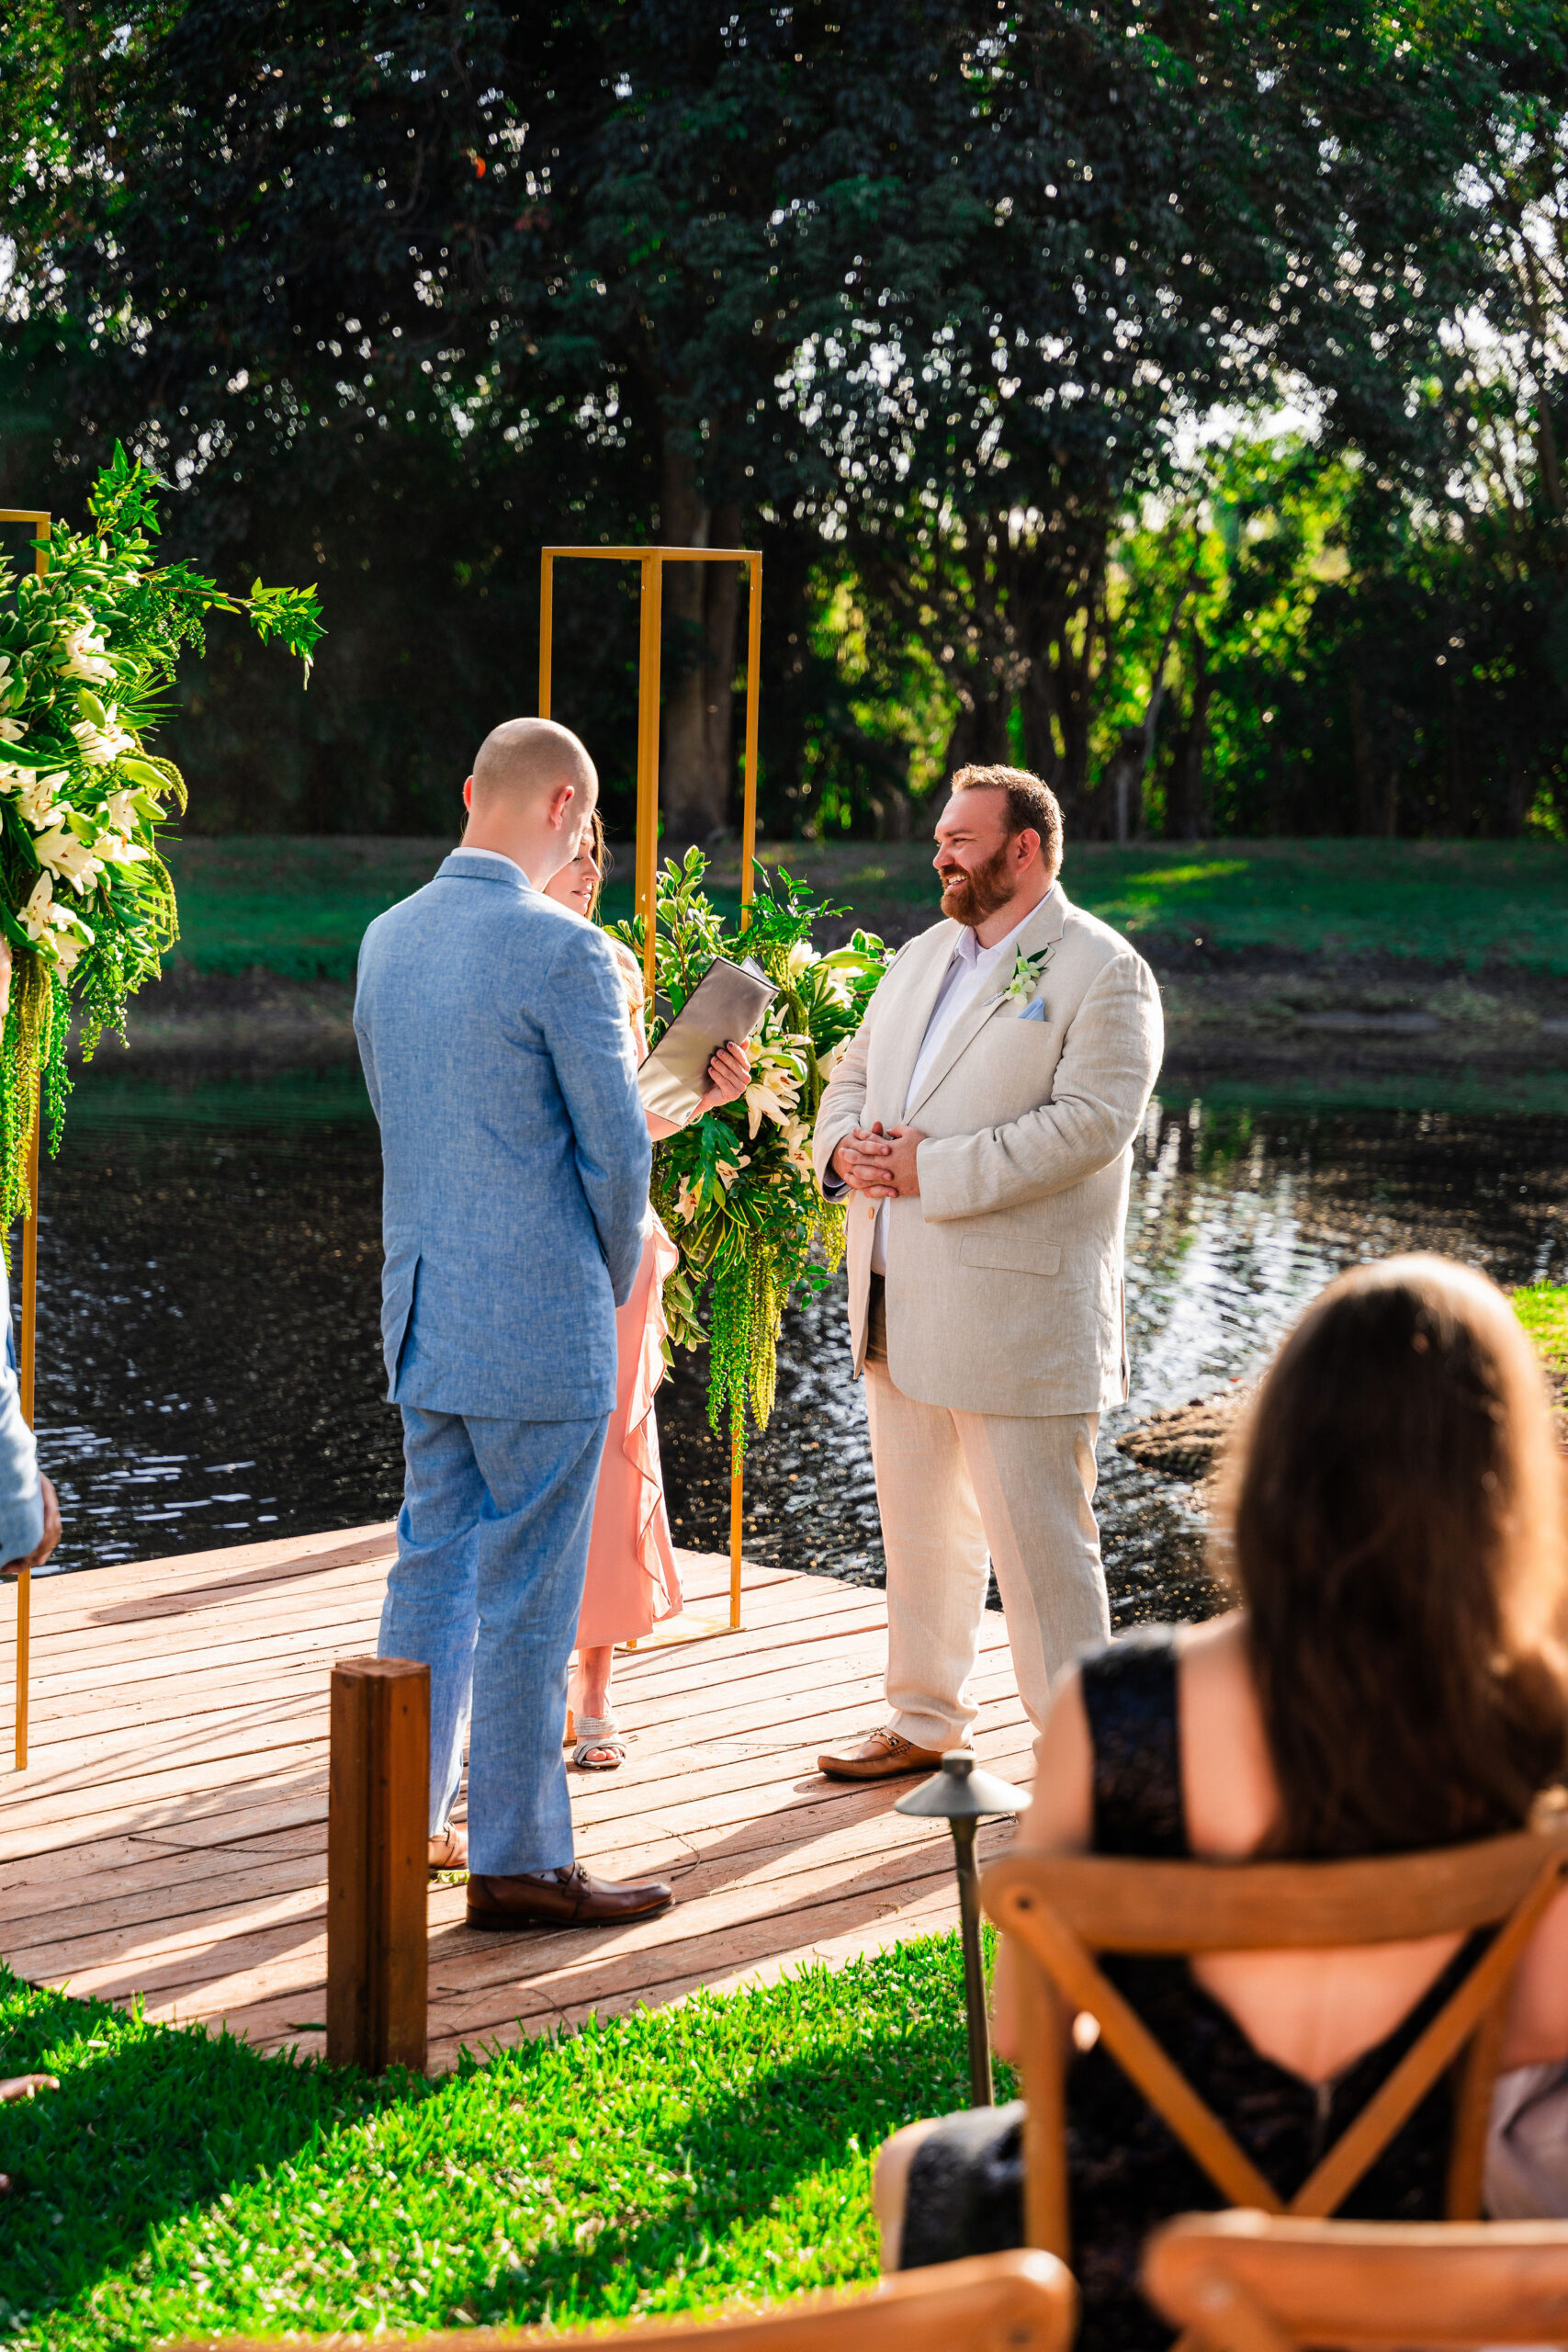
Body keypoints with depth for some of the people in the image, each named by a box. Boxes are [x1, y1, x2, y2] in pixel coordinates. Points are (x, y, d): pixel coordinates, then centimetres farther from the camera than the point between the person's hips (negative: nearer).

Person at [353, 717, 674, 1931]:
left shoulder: (388, 938, 7)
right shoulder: (565, 953, -17)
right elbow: (617, 1149, -13)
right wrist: (615, 1279, 5)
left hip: (422, 1304, 7)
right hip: (539, 1321, -7)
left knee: (433, 1563, 16)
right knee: (526, 1592, 0)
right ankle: (518, 1860, 8)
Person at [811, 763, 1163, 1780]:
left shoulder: (1104, 973, -8)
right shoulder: (921, 958, 17)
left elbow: (1090, 1123, -19)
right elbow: (853, 1073, 20)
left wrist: (934, 1169, -20)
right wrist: (847, 1144, -4)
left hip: (1020, 1308, -8)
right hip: (900, 1304, 8)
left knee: (1041, 1540, -4)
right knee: (918, 1525, 16)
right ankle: (926, 1722, 30)